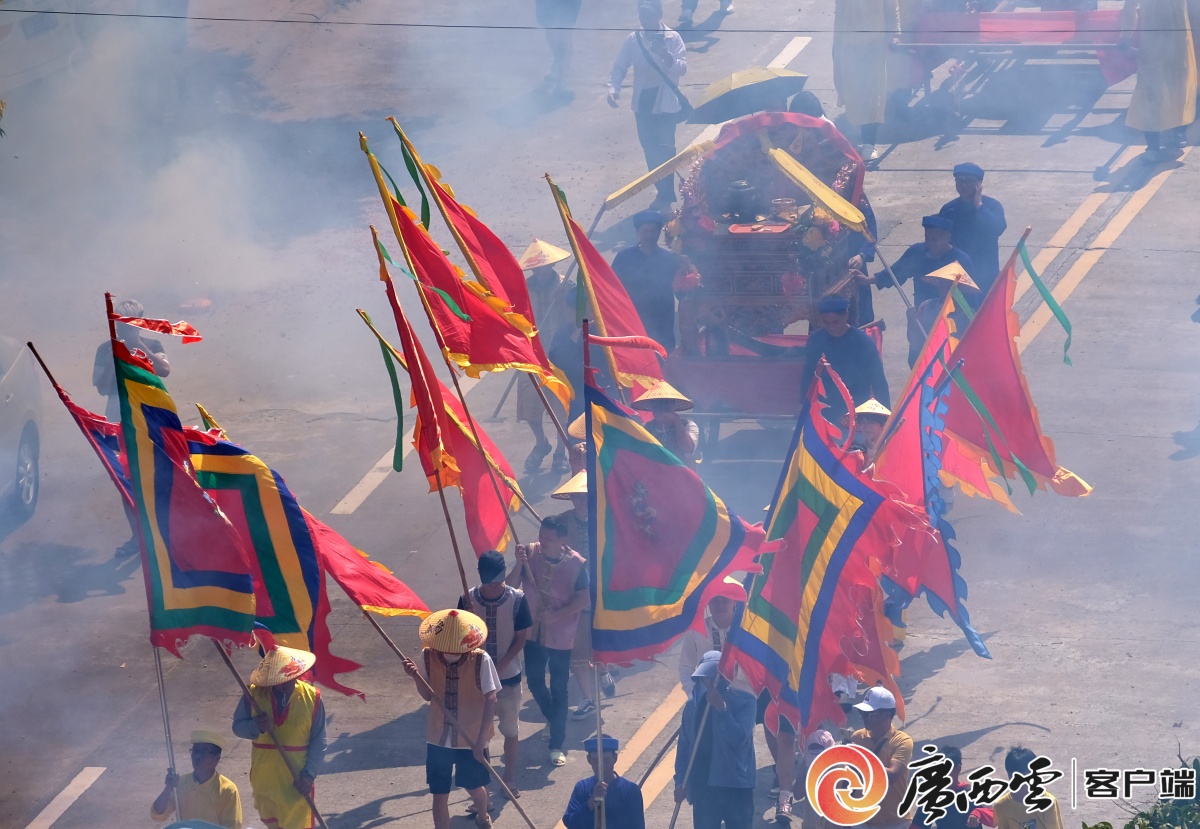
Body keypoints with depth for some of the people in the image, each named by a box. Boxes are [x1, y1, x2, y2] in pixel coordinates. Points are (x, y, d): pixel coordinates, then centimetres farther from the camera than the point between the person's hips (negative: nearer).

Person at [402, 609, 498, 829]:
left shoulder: (481, 660, -21)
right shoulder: (428, 656, -13)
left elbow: (490, 700, -15)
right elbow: (428, 696, -2)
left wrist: (481, 740, -19)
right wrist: (416, 677, -23)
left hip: (472, 738, -1)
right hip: (439, 738, 1)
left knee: (474, 785, 18)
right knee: (439, 793, 6)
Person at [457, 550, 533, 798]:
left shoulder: (516, 599, -12)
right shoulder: (469, 599, -9)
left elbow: (521, 638, -7)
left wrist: (499, 667, -15)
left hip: (508, 675, -1)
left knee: (510, 729, 10)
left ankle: (509, 777, 24)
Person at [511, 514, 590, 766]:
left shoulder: (575, 563, -16)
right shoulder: (531, 553, -9)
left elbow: (584, 600, -14)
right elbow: (511, 586, -11)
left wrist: (557, 615, -25)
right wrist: (519, 564, -29)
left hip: (560, 636, -3)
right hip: (533, 631, 3)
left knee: (558, 690, 2)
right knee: (534, 681, 17)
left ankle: (557, 745, 11)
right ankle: (551, 718, 47)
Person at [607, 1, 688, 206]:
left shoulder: (672, 38, -8)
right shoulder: (633, 39, 0)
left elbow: (682, 68, -15)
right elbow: (620, 66, 1)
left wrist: (666, 57, -34)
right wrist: (613, 87, -16)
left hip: (666, 101, -4)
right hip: (643, 101, 4)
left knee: (664, 147, -3)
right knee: (649, 147, 9)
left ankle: (666, 194, 5)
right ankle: (662, 192, 21)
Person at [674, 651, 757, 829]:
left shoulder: (743, 701, -8)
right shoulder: (693, 704, 4)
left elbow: (739, 738, -20)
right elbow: (684, 745, 9)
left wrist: (721, 708, -26)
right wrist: (680, 781, 3)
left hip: (736, 786, -3)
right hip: (703, 787, 3)